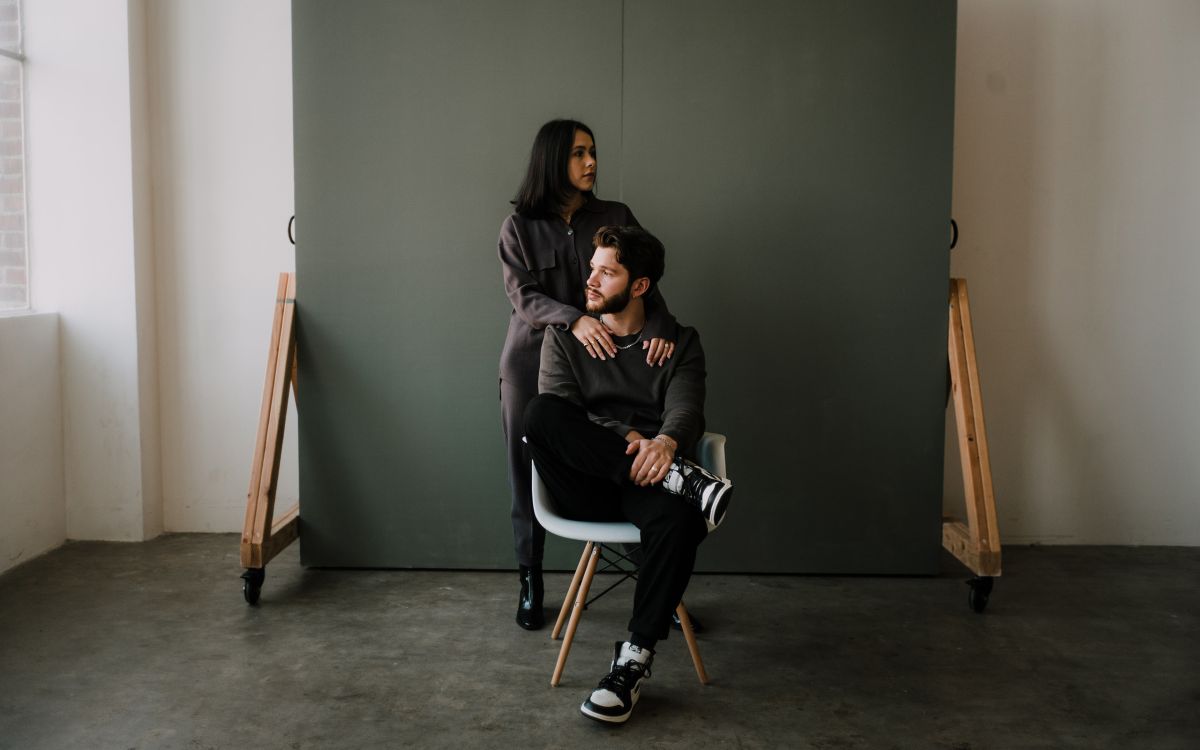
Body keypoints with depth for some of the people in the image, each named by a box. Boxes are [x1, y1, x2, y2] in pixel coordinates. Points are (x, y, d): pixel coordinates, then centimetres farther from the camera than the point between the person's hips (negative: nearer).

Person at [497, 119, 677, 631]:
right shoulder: (519, 227, 2)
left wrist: (660, 325, -24)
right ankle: (530, 585, 24)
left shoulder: (616, 218, 5)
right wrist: (573, 319, -29)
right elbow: (523, 296, -10)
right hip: (532, 363, 0)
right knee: (530, 474, 7)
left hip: (600, 360, 0)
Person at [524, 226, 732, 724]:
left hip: (647, 481, 0)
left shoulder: (681, 342, 14)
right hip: (585, 489, 1)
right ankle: (681, 477, -31)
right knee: (538, 412, -29)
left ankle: (635, 658, -25)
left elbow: (684, 408, -4)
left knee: (681, 515, -37)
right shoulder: (564, 336, 15)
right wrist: (625, 437, -20)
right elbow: (557, 411, -1)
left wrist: (665, 442, -30)